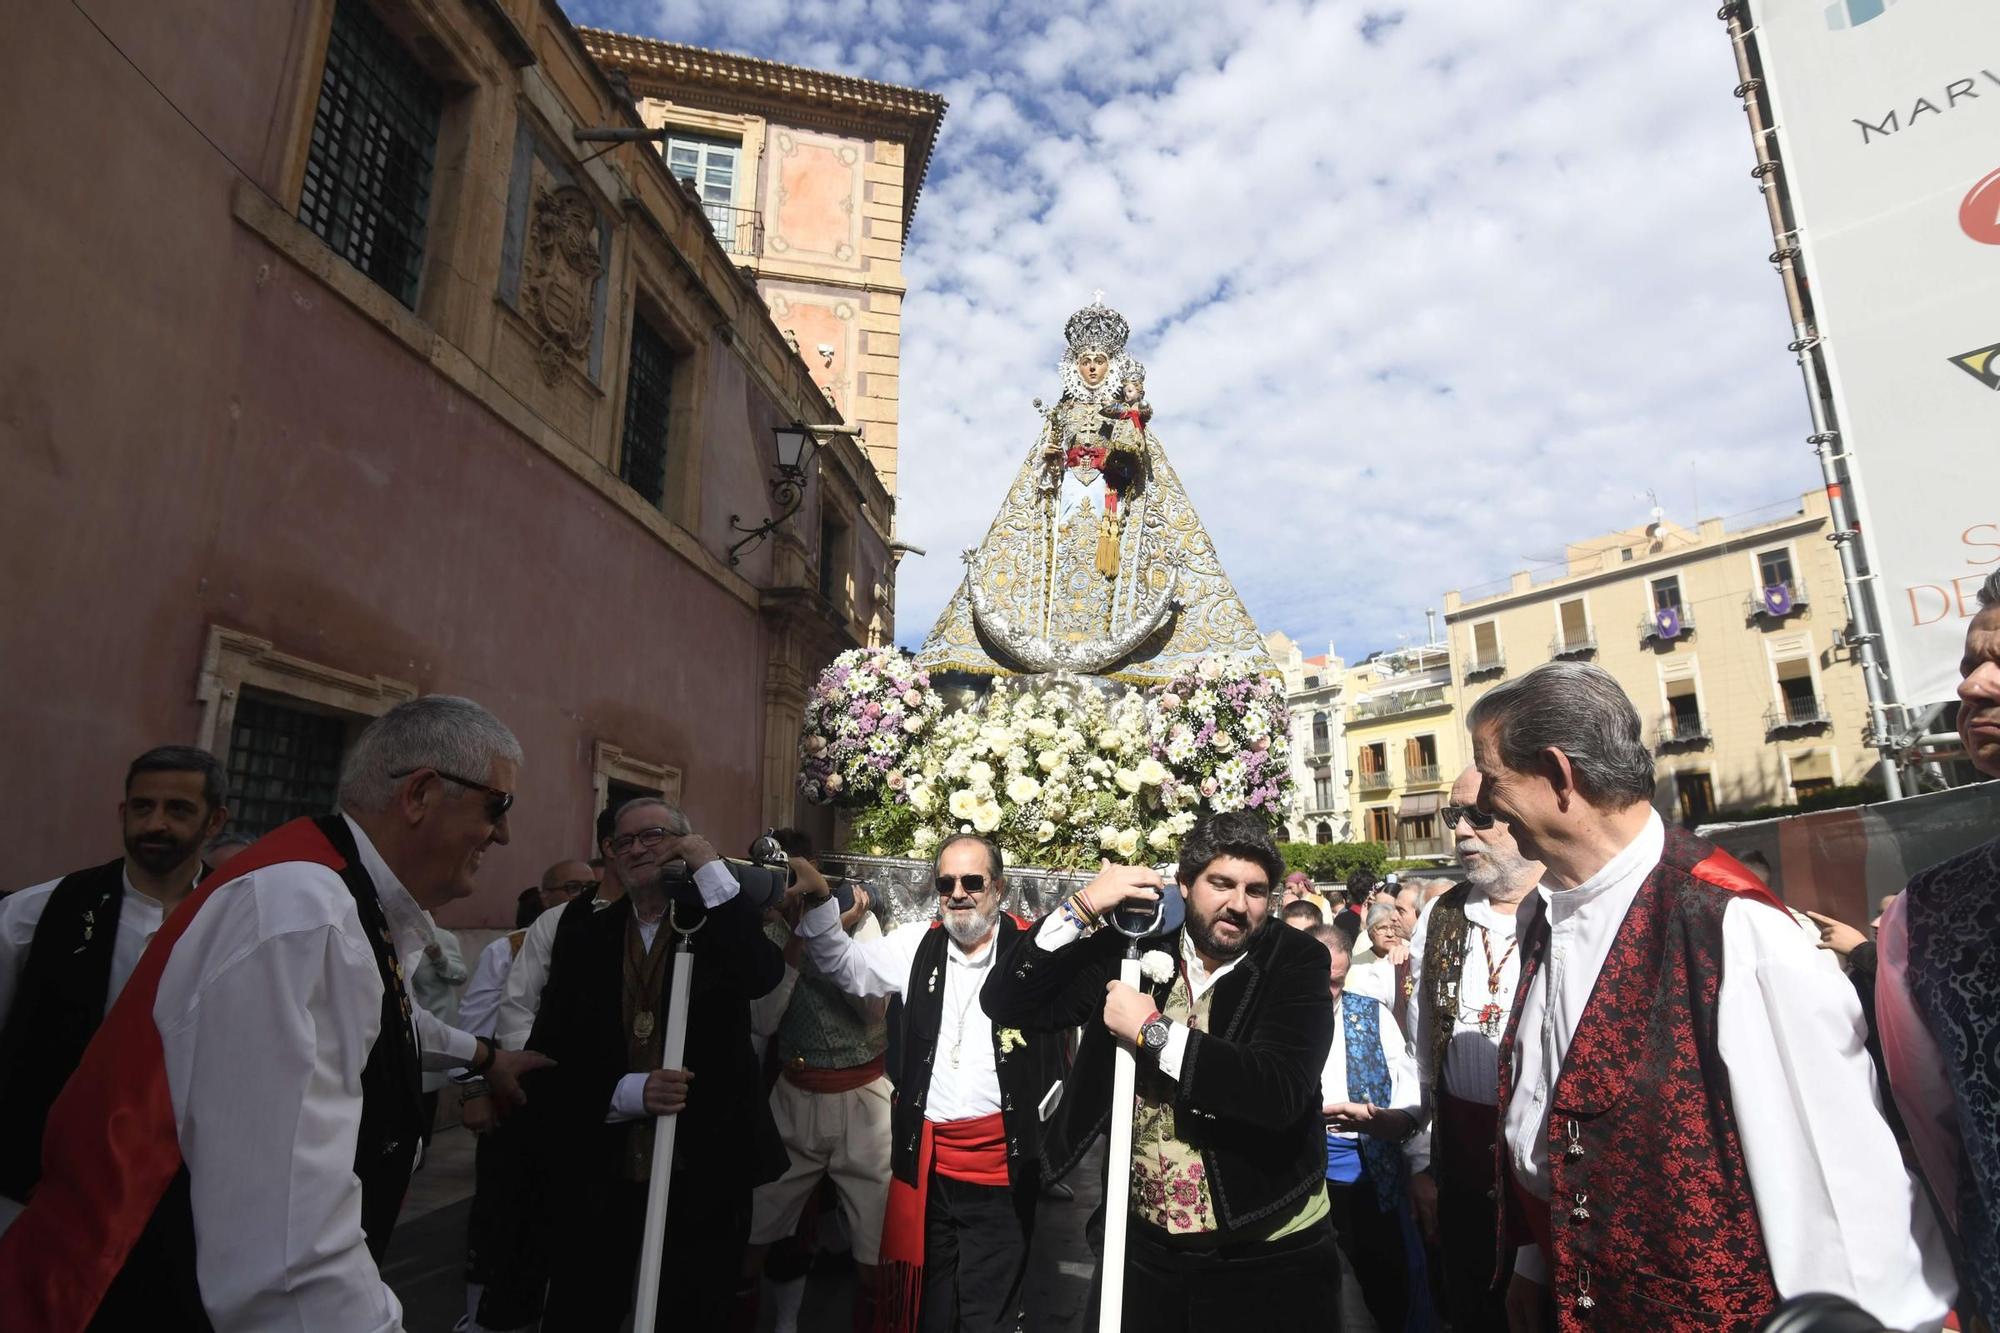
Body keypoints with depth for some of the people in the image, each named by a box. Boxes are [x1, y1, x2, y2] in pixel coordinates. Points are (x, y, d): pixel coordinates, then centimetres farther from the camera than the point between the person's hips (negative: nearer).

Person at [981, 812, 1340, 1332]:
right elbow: (1006, 1003, -7)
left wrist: (1153, 1030, -21)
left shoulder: (1296, 961, -10)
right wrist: (1082, 910, -17)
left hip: (1269, 1253, -2)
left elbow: (1280, 1092, -25)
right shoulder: (1134, 946, -4)